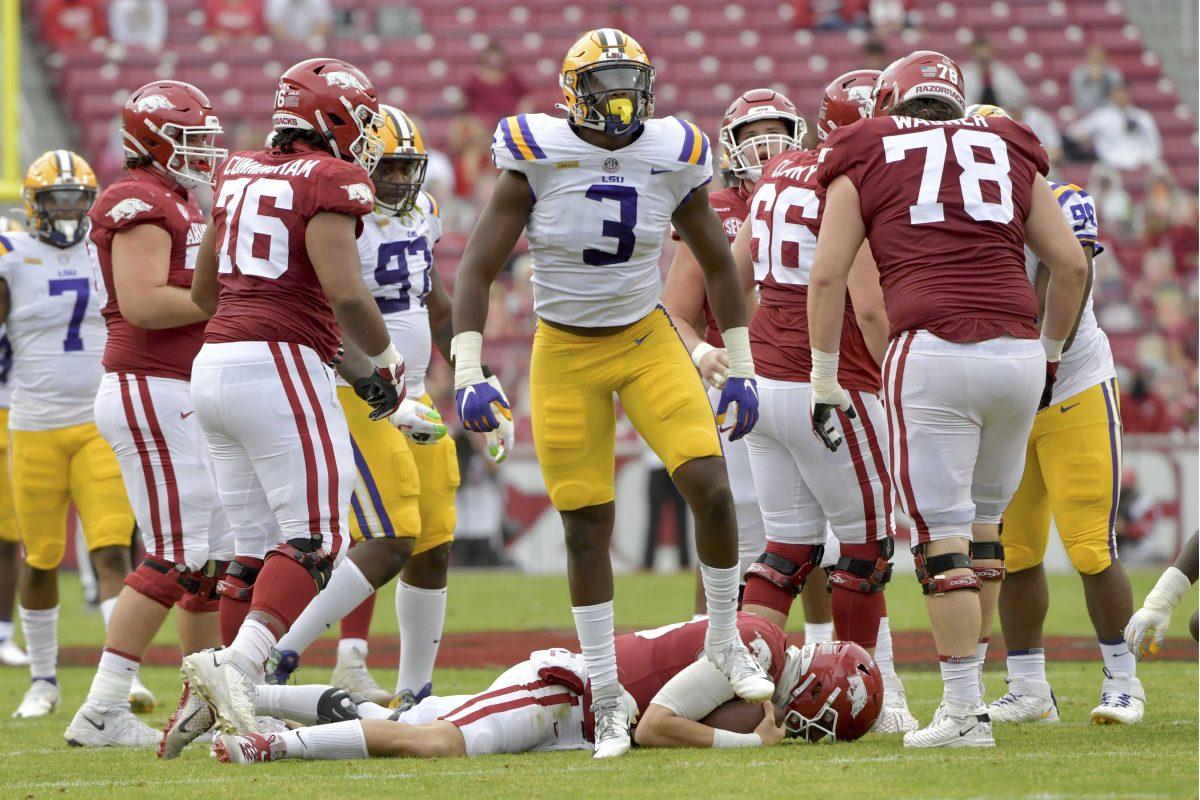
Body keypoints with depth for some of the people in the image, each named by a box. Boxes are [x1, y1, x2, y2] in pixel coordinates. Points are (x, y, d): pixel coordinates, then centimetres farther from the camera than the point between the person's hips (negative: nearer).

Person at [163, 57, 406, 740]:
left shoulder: (240, 175, 17)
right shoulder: (332, 181, -6)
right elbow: (346, 294, -18)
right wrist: (383, 357, 2)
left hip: (215, 368, 8)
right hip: (281, 369, -8)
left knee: (257, 548, 13)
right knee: (317, 539, -9)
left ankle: (211, 701, 8)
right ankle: (234, 667, -27)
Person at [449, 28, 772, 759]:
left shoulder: (672, 160, -7)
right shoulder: (538, 161, -14)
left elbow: (718, 264, 8)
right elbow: (478, 269, -11)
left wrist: (742, 369, 7)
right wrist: (469, 374, -19)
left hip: (648, 342, 2)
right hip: (566, 355, -1)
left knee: (710, 485, -16)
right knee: (587, 528, 0)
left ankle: (725, 638, 9)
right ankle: (609, 697, 12)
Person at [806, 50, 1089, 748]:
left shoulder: (865, 158, 14)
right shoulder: (1010, 152, 21)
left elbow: (828, 276, 7)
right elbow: (1071, 264, 19)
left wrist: (825, 381, 13)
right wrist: (1051, 354, 30)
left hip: (931, 351, -4)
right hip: (1017, 349, 4)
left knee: (943, 535, -2)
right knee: (983, 521, 19)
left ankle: (964, 713, -4)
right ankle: (967, 687, 21)